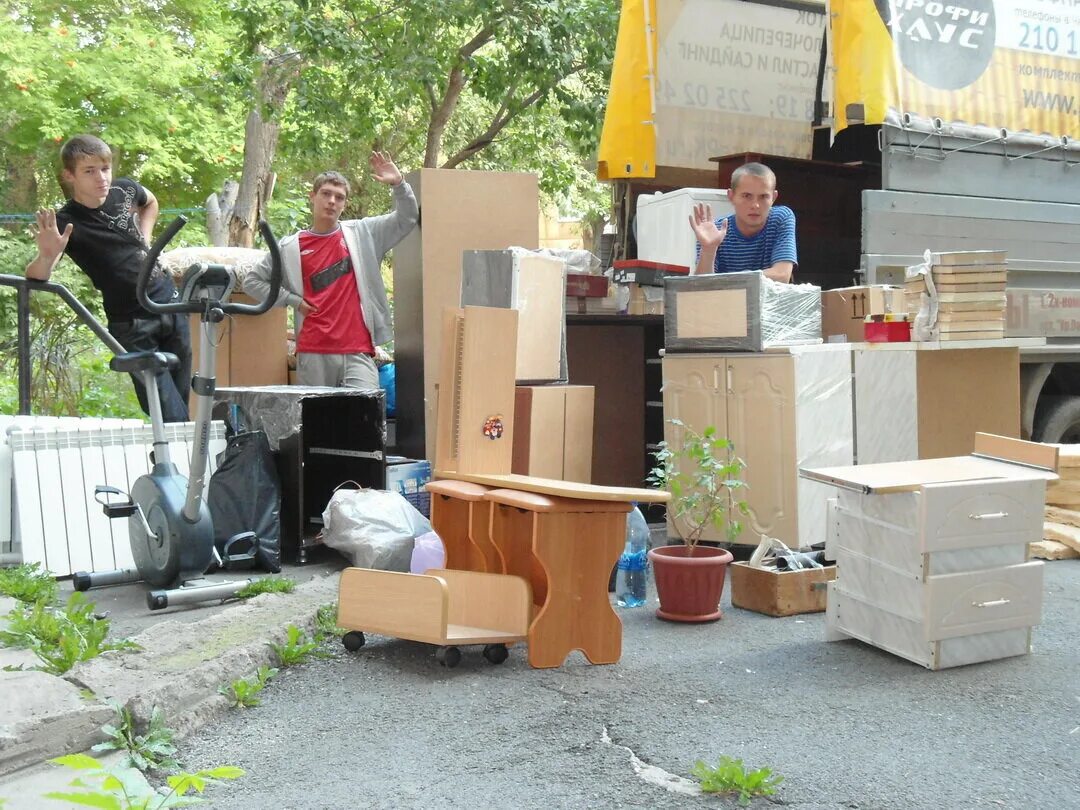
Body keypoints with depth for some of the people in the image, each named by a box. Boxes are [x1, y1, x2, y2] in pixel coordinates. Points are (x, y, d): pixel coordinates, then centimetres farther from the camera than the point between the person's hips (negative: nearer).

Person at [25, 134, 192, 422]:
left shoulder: (124, 190, -2)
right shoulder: (67, 223, -15)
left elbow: (151, 202, 23)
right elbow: (35, 278, -25)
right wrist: (47, 256, -45)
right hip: (133, 325, -5)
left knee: (182, 398, 13)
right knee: (172, 419, -9)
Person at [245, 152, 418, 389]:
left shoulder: (362, 234, 10)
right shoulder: (290, 247, 8)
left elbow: (407, 218, 8)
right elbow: (252, 281, 14)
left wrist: (398, 184, -9)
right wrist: (294, 300, 4)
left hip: (357, 352, 0)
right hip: (313, 353, 0)